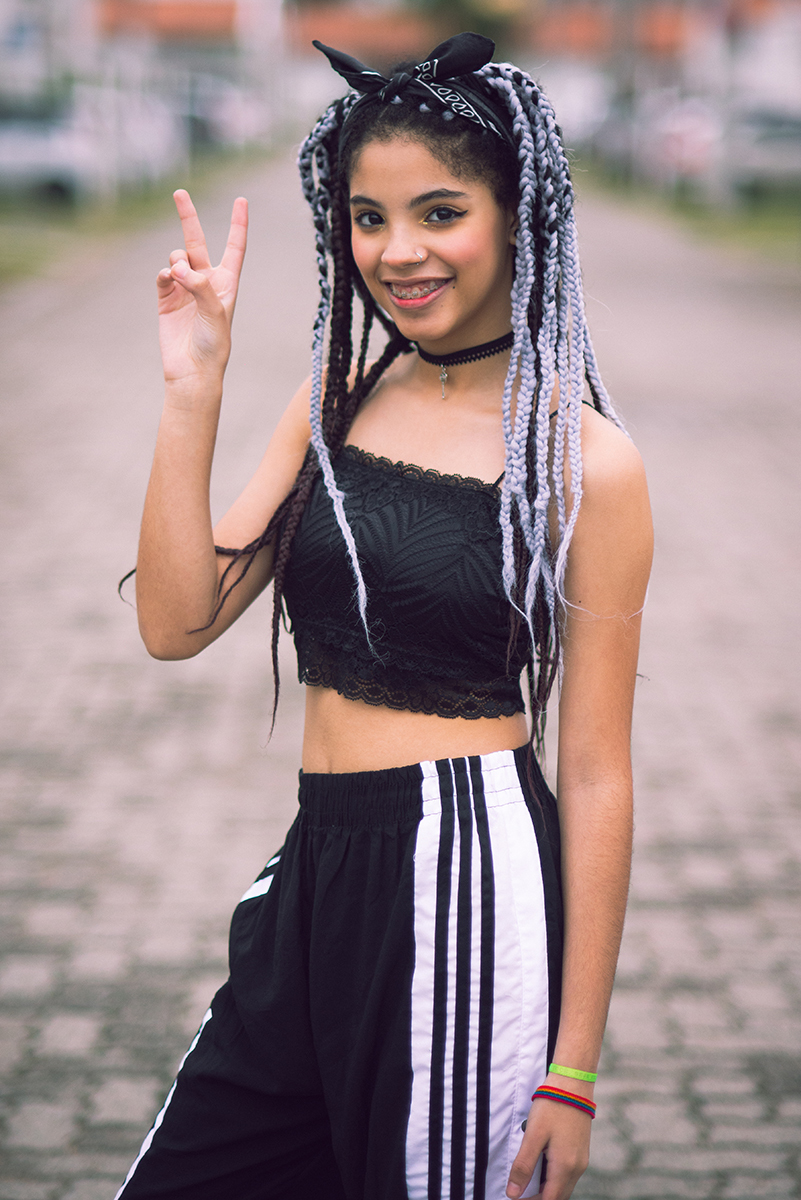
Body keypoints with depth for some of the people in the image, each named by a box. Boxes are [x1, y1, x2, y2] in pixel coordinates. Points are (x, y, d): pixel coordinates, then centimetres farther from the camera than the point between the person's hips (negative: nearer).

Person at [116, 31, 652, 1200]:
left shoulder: (581, 458, -8)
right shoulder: (336, 402, 8)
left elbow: (595, 774, -8)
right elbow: (177, 621, 2)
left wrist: (572, 1067, -9)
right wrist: (193, 392, -6)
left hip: (469, 882, -6)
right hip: (316, 879, 6)